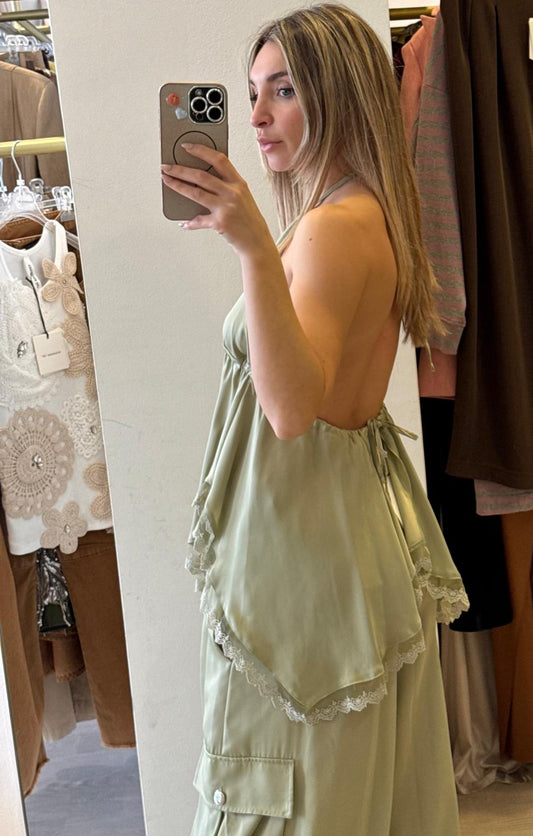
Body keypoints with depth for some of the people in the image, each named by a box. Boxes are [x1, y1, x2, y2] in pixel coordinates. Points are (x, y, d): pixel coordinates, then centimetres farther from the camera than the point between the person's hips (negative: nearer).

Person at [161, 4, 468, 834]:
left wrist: (257, 248, -38)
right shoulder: (371, 213, 10)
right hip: (368, 515, 10)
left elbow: (294, 408, -31)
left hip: (307, 531, -10)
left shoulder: (335, 226, -20)